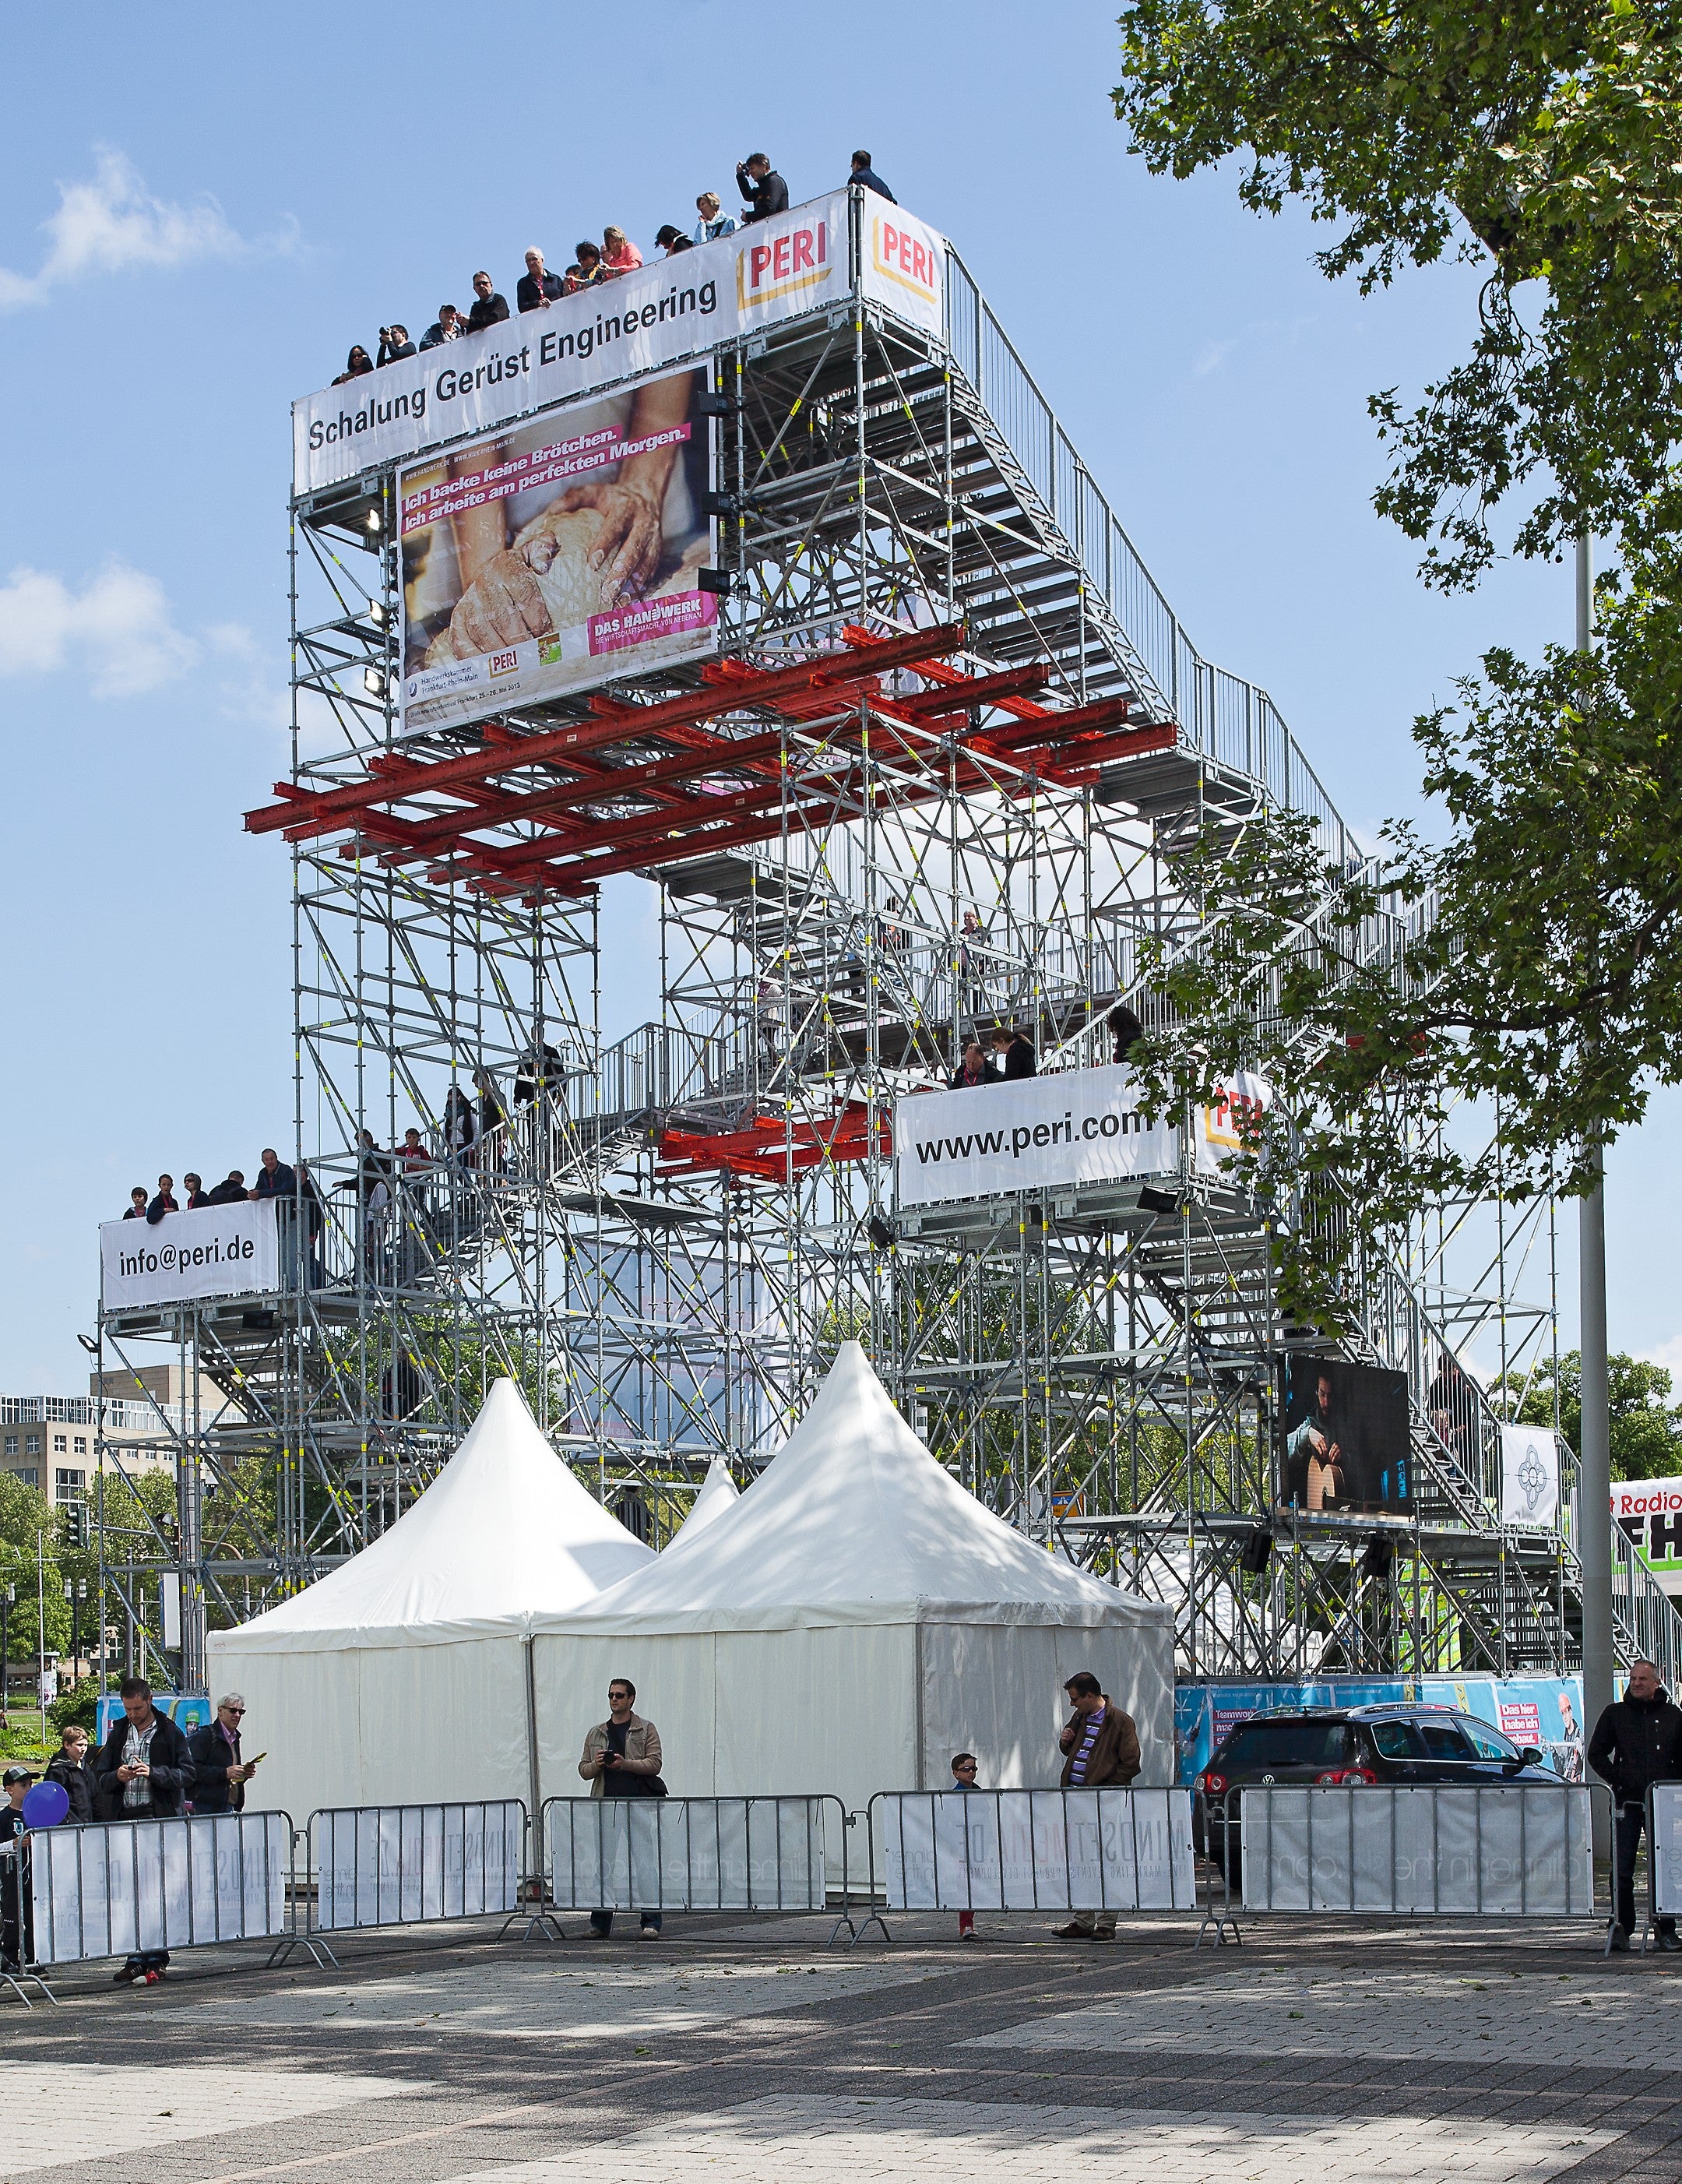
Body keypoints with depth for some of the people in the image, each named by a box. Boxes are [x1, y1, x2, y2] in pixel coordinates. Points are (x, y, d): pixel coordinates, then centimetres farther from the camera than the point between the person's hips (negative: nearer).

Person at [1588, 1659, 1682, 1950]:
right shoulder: (1615, 1714, 7)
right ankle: (1621, 1927, 0)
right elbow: (1596, 1754, 9)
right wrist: (1618, 1781, -2)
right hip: (1627, 1803, -1)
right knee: (1623, 1869, -4)